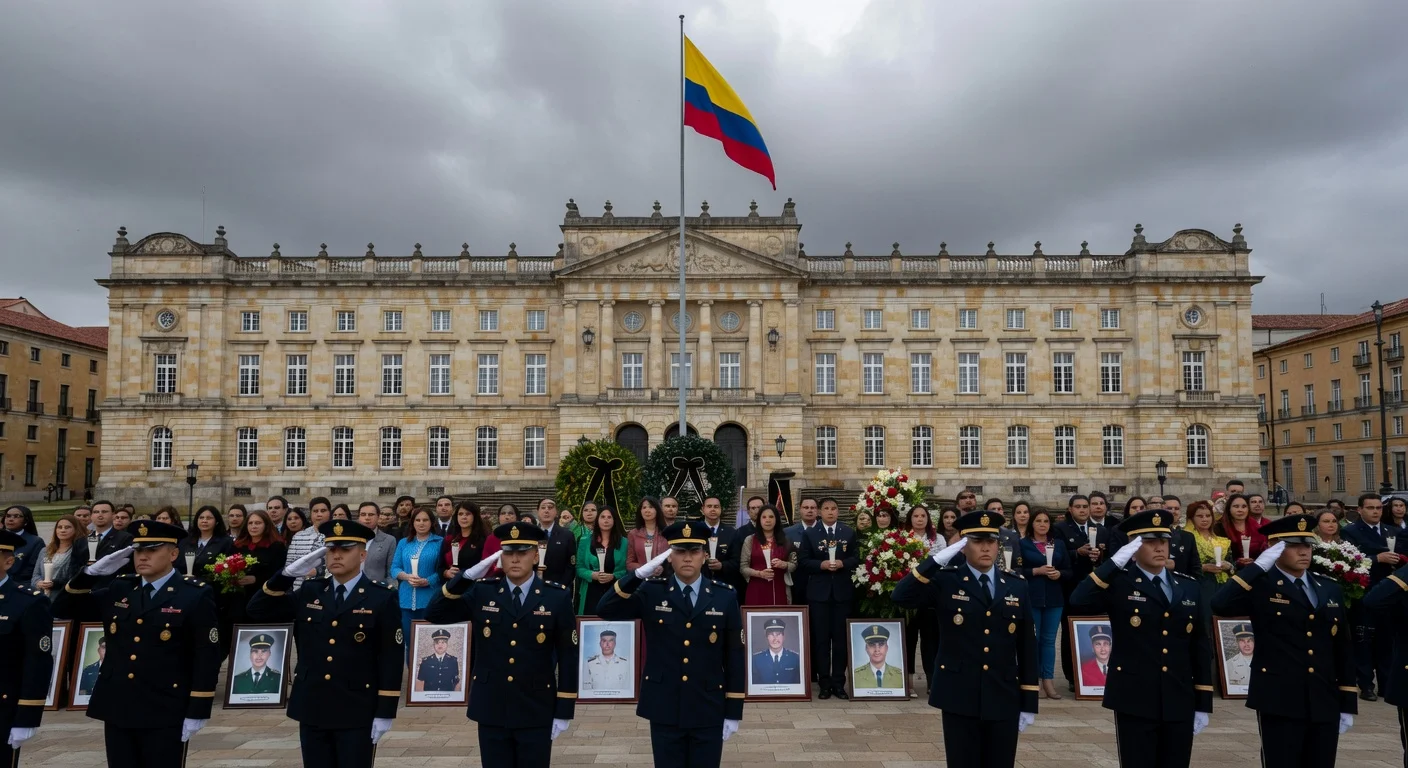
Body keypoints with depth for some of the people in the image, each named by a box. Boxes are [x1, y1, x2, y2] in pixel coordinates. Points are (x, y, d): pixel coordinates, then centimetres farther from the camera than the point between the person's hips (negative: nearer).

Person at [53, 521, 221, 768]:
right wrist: (92, 572, -4)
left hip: (165, 715, -5)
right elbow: (63, 609, 12)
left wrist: (197, 712, -13)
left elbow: (207, 657, -10)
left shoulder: (196, 595, -7)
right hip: (117, 710, 5)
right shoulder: (118, 590, 10)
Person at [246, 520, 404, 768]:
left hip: (357, 713, -4)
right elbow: (257, 611, 4)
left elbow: (391, 659, -7)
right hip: (312, 709, 4)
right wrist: (288, 574, -9)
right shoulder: (309, 592, 7)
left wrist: (385, 712, -11)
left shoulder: (382, 598, -6)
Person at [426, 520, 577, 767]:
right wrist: (468, 575, -14)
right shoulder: (482, 592, 1)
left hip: (536, 712, -2)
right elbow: (434, 614, -4)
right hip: (491, 710, 2)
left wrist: (563, 711, -5)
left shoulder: (557, 596, -5)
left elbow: (568, 657, -3)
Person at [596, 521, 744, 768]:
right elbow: (605, 611, -13)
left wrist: (733, 711, 0)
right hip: (664, 710, 0)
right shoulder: (652, 592, -2)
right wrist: (640, 573, -23)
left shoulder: (725, 596, -2)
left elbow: (734, 657, 0)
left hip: (708, 712, 0)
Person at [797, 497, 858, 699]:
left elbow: (856, 558, 4)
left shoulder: (849, 533, 7)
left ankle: (839, 683, 12)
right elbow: (802, 561, -1)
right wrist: (821, 564, -16)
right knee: (821, 638, 2)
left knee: (841, 637, 4)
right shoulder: (810, 534, 3)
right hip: (819, 592, -1)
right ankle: (824, 683, 8)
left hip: (842, 591, 1)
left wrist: (842, 563, -14)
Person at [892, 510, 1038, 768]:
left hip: (1004, 700, 2)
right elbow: (901, 597, -17)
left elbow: (1027, 646, 7)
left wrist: (1029, 702, 5)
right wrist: (937, 560, -22)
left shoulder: (1017, 586, 7)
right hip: (959, 699, -2)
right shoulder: (945, 582, -1)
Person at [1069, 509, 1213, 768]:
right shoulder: (1119, 584, -4)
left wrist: (1203, 703, 8)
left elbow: (1201, 647, 10)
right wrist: (1115, 562, -23)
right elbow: (1079, 601, -23)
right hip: (1134, 702, -4)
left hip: (1180, 704, 4)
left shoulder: (1189, 587, 9)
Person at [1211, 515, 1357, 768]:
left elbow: (1343, 649, 13)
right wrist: (1258, 566, -20)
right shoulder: (1261, 587, -5)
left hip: (1325, 705, 5)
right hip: (1279, 703, -5)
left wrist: (1348, 704, 10)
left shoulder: (1330, 589, 11)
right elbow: (1220, 605, -24)